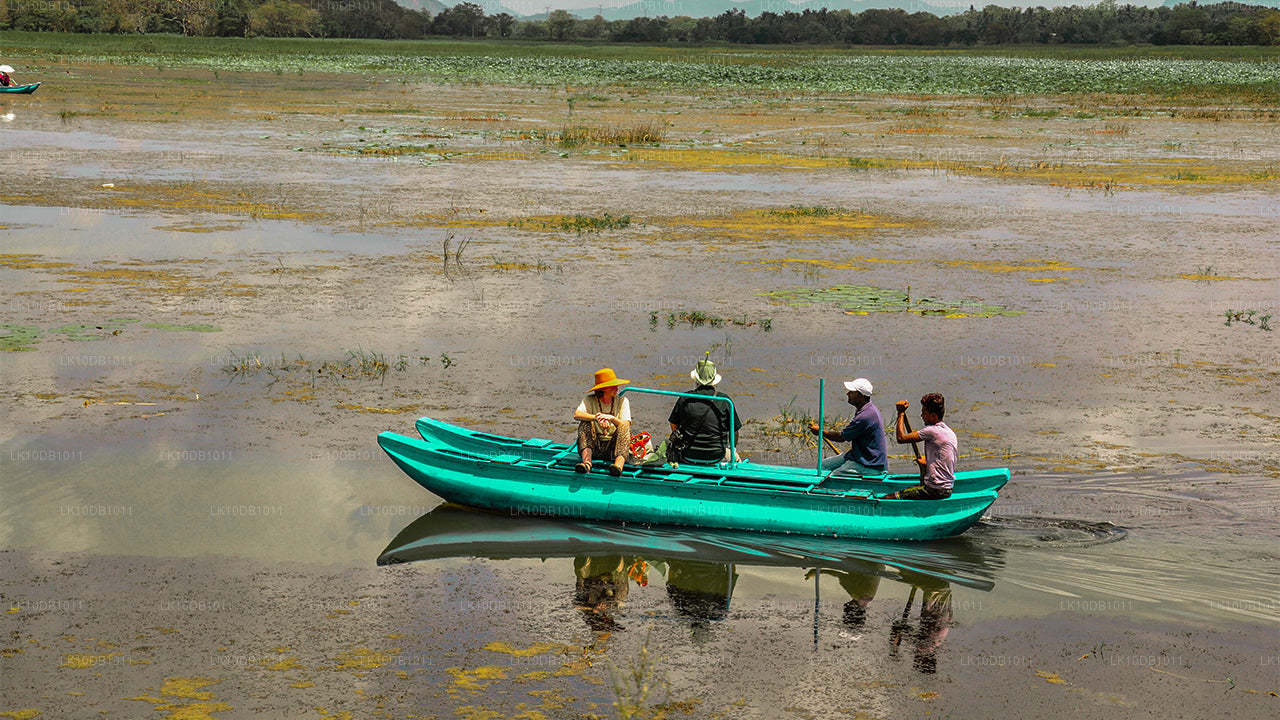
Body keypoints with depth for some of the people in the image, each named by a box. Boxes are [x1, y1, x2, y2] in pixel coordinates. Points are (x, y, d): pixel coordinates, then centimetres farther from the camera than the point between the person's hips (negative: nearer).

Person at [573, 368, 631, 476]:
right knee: (585, 424, -22)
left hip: (614, 446, 0)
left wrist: (612, 418, -29)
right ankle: (586, 462, -43)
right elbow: (577, 414, -19)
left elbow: (626, 425, -9)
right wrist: (596, 418, -35)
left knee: (624, 427, -26)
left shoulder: (622, 401, 4)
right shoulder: (590, 400, 1)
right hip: (594, 446, 0)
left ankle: (619, 465, -52)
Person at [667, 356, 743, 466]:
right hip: (716, 457, 0)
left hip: (688, 457, 0)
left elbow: (674, 426, 6)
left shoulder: (685, 399, -7)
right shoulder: (724, 400, -9)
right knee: (735, 457, 31)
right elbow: (735, 431, 1)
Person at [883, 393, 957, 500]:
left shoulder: (932, 431, -17)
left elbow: (901, 438, -14)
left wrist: (901, 413, -4)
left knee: (887, 499, -11)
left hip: (935, 490, -10)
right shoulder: (950, 432, 11)